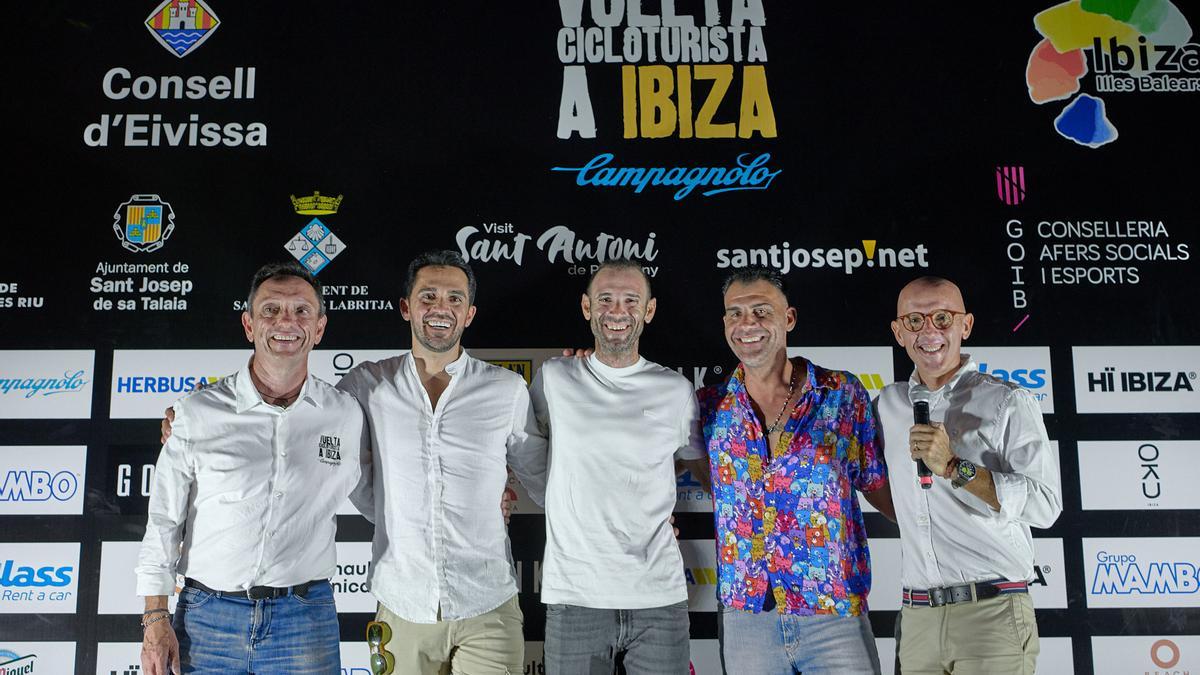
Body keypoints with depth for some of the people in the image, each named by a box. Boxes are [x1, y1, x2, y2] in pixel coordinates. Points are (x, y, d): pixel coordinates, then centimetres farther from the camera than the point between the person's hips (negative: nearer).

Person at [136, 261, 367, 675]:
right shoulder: (197, 413, -1)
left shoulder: (347, 415, 2)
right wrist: (155, 619, 1)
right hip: (206, 617, 0)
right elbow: (164, 521, 3)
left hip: (305, 621, 1)